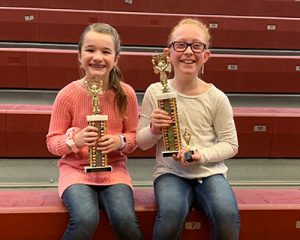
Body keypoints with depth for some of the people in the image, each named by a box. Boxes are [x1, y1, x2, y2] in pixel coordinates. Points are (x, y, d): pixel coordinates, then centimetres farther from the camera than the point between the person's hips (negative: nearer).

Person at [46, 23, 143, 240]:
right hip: (76, 169, -1)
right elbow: (52, 141, -1)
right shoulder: (68, 94, -7)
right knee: (86, 220, -28)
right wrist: (75, 140, -21)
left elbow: (134, 135, 6)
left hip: (114, 169, 1)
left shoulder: (126, 94, -3)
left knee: (126, 220, -25)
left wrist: (121, 141, -15)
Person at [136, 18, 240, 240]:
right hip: (170, 172, 0)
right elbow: (141, 143, 6)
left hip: (210, 172, 1)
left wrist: (201, 155, -14)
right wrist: (154, 130, -16)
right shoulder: (155, 92, -2)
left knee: (227, 214, -28)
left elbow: (231, 144, 3)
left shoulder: (216, 98, -3)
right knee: (172, 213, -31)